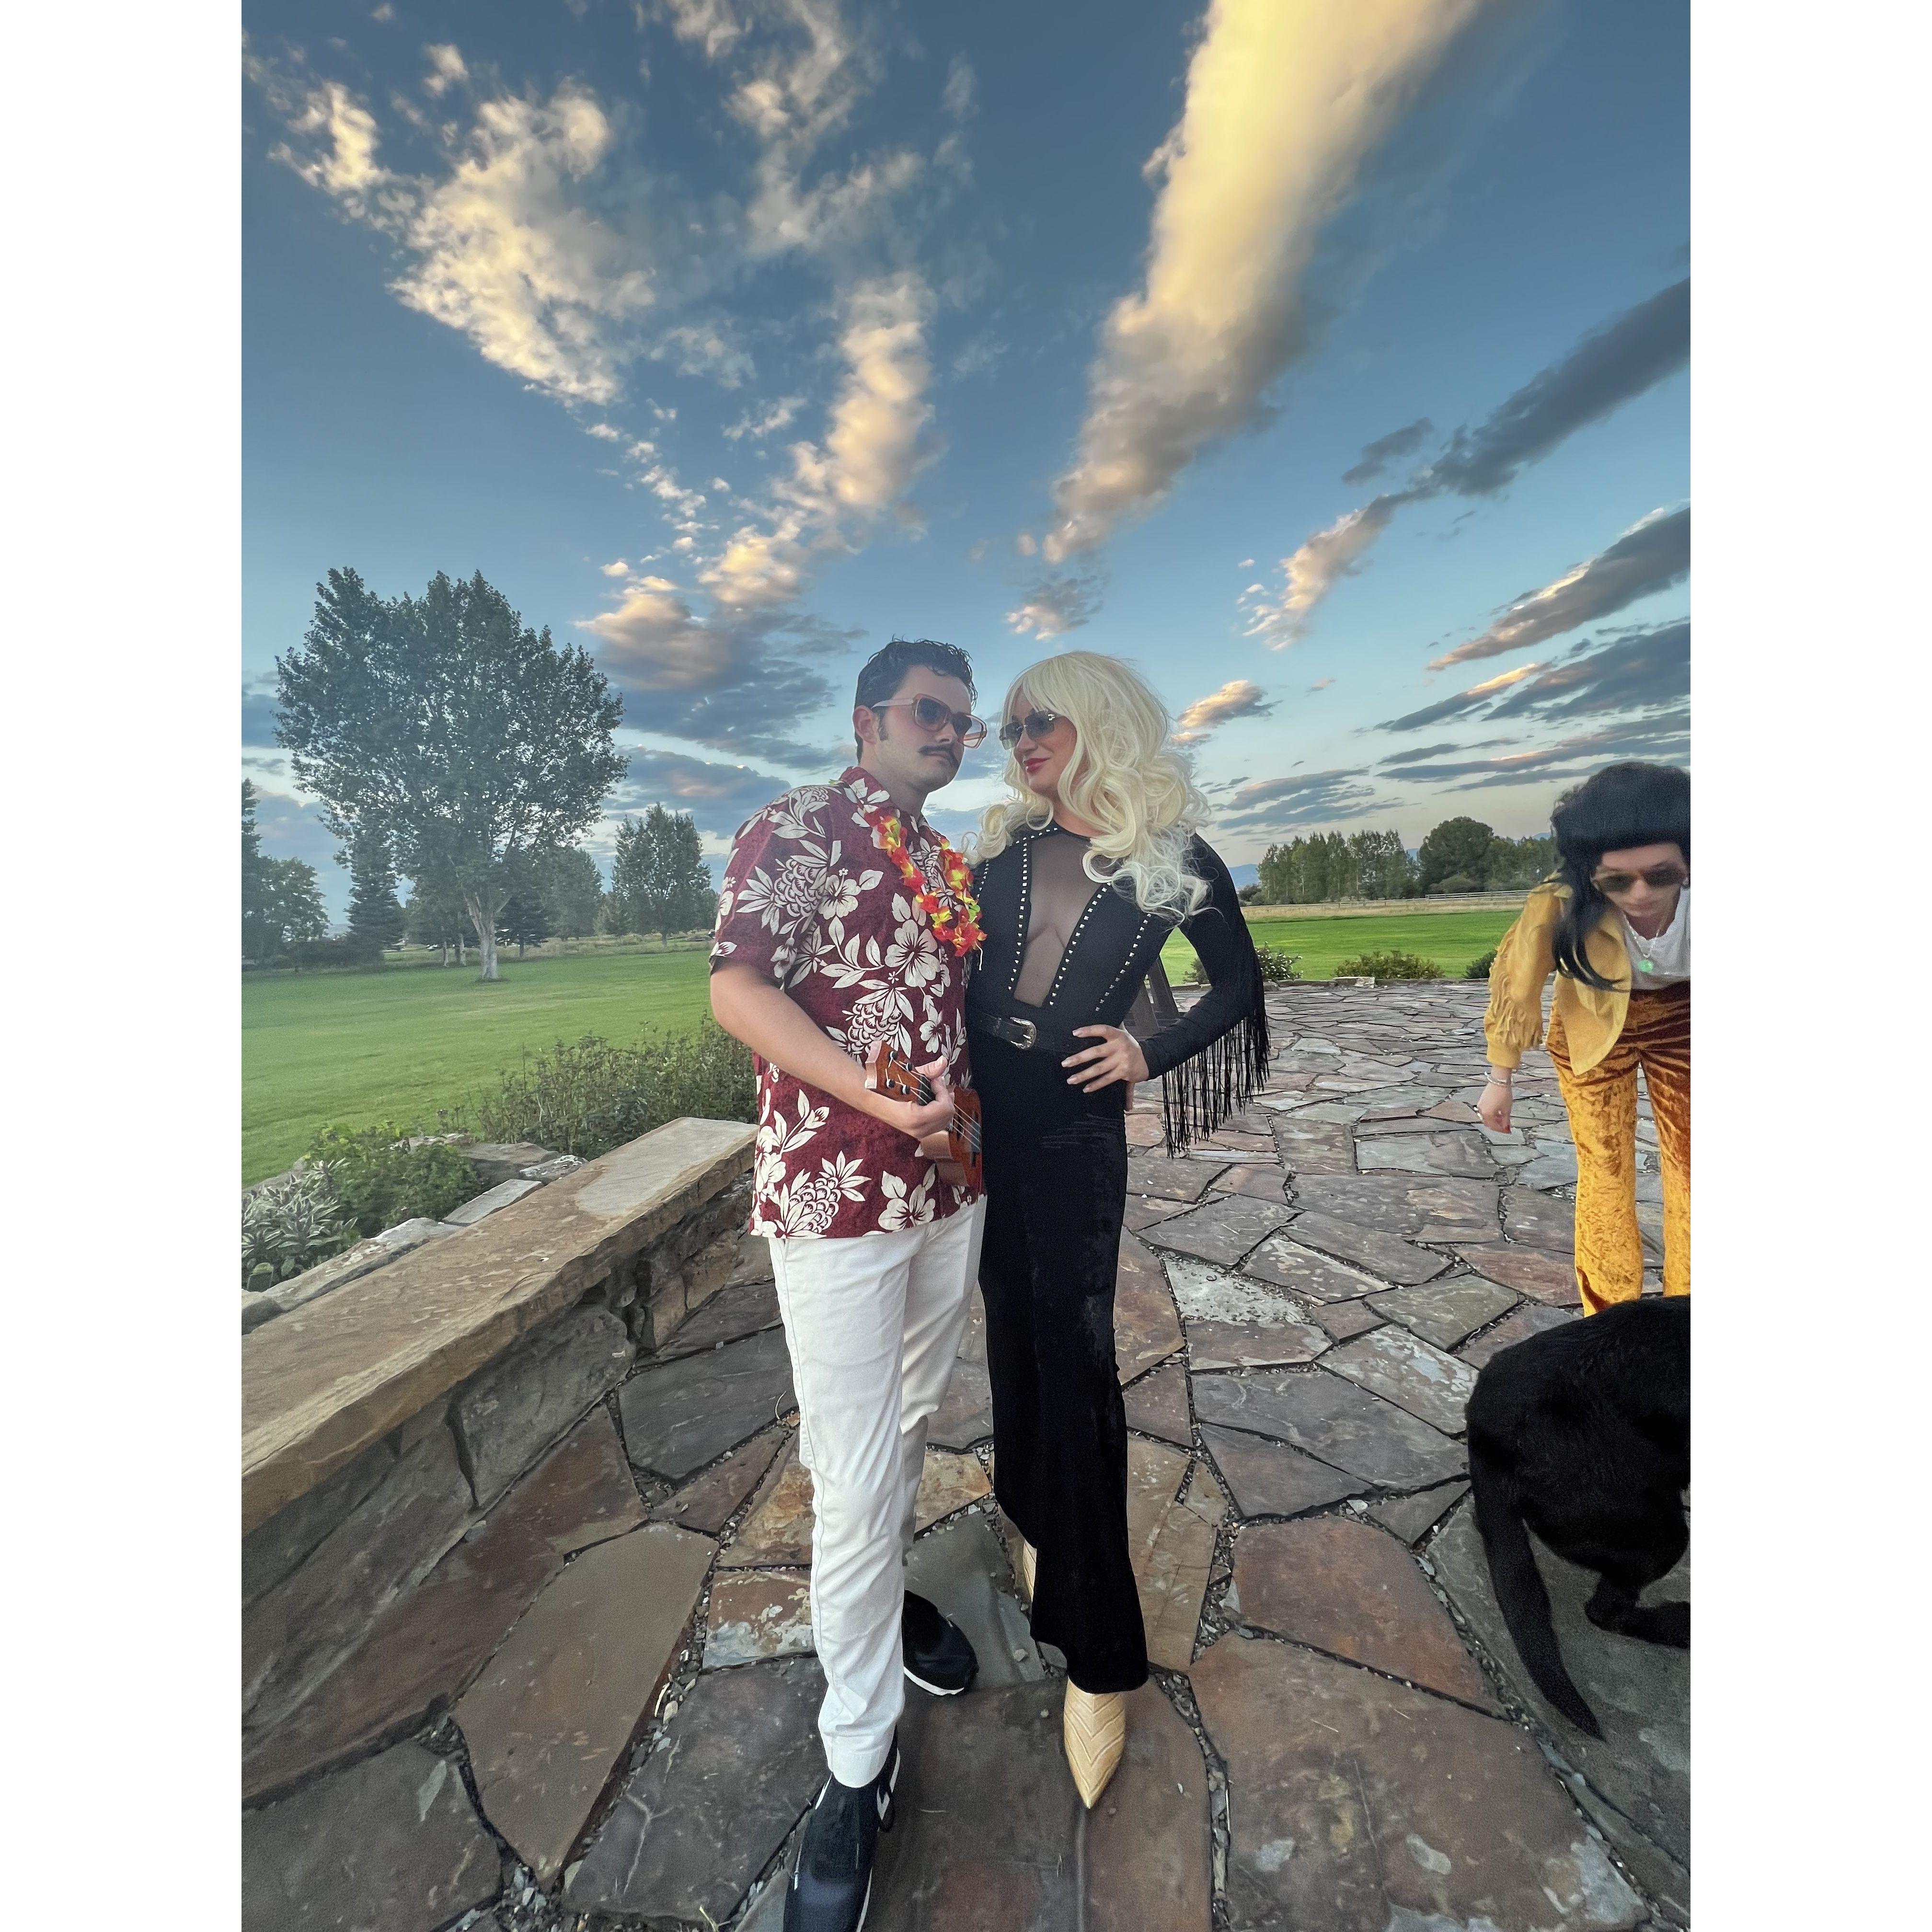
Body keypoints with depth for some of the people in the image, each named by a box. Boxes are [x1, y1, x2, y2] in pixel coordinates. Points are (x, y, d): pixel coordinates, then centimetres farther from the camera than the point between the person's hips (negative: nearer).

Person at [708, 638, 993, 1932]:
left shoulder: (951, 865, 15)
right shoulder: (798, 829, -6)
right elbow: (738, 991, -16)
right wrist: (877, 1096, -24)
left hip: (950, 1191, 7)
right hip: (836, 1197, -7)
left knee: (911, 1419, 23)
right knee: (857, 1480, 3)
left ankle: (884, 1592, 49)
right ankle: (860, 1760, 28)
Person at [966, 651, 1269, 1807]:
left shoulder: (1175, 861, -3)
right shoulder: (1003, 846, 6)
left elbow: (1239, 986, 6)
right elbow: (957, 965, 11)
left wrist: (1151, 1055, -7)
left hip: (1075, 1132, -4)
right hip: (985, 1122, 4)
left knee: (1074, 1353, 1)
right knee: (1015, 1323, 18)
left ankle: (1100, 1656, 22)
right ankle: (1036, 1512, 45)